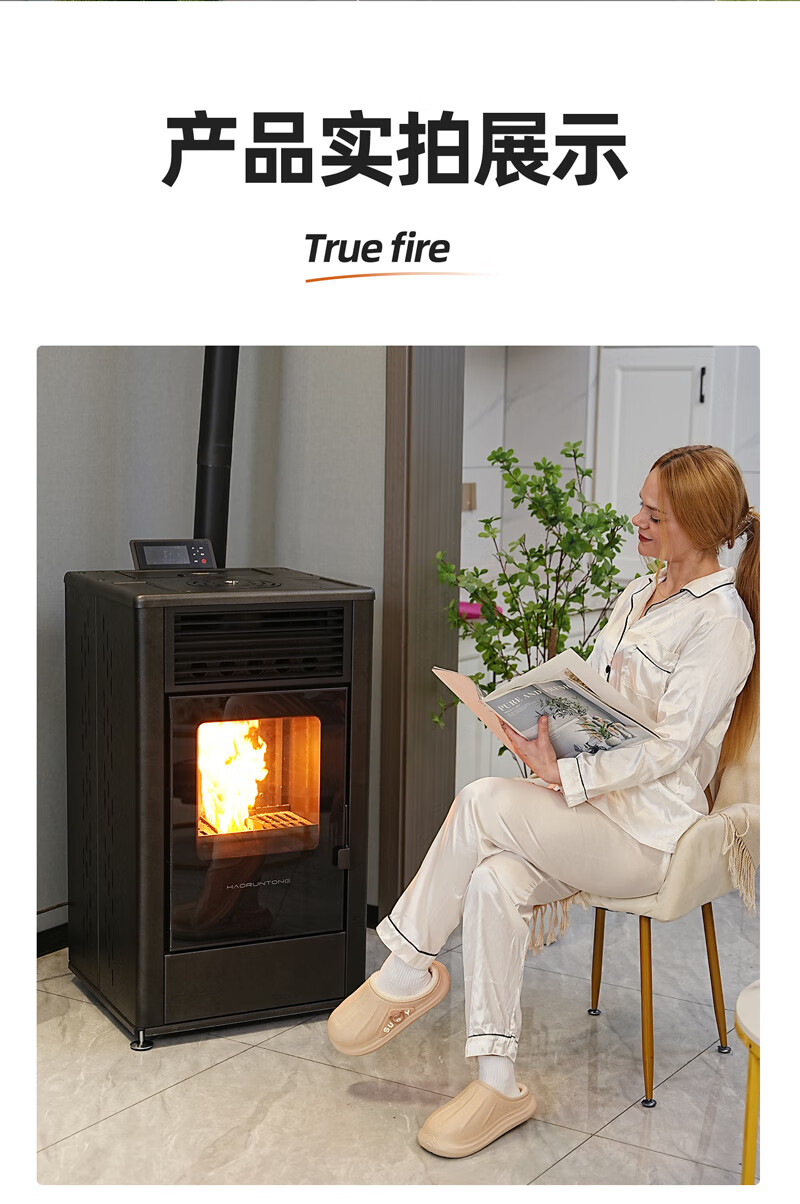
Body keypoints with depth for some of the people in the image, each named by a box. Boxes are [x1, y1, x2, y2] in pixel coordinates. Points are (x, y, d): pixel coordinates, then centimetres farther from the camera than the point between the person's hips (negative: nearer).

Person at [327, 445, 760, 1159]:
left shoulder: (721, 626, -10)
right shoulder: (637, 597, 16)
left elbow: (669, 748, -17)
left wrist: (563, 778, -22)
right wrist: (546, 737, 0)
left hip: (648, 833, -7)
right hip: (589, 803, 7)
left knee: (485, 801, -28)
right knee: (496, 880, -24)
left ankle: (410, 967, -9)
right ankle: (499, 1085, -16)